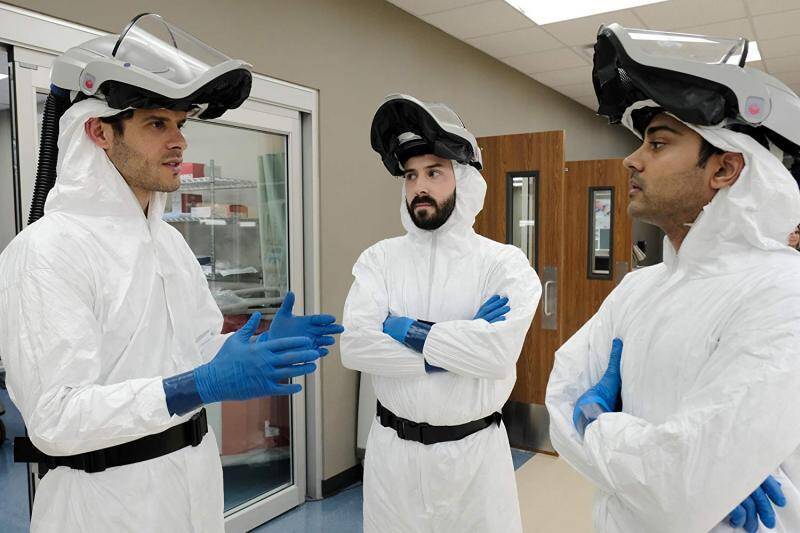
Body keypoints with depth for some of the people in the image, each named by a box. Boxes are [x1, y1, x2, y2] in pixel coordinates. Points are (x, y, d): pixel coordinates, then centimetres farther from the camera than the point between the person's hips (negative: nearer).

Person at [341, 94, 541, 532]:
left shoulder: (504, 262, -8)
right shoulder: (379, 258, -2)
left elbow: (499, 351, -23)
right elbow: (354, 346, -15)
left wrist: (410, 331, -16)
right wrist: (454, 351, -17)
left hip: (475, 450, -1)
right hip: (393, 448, 2)